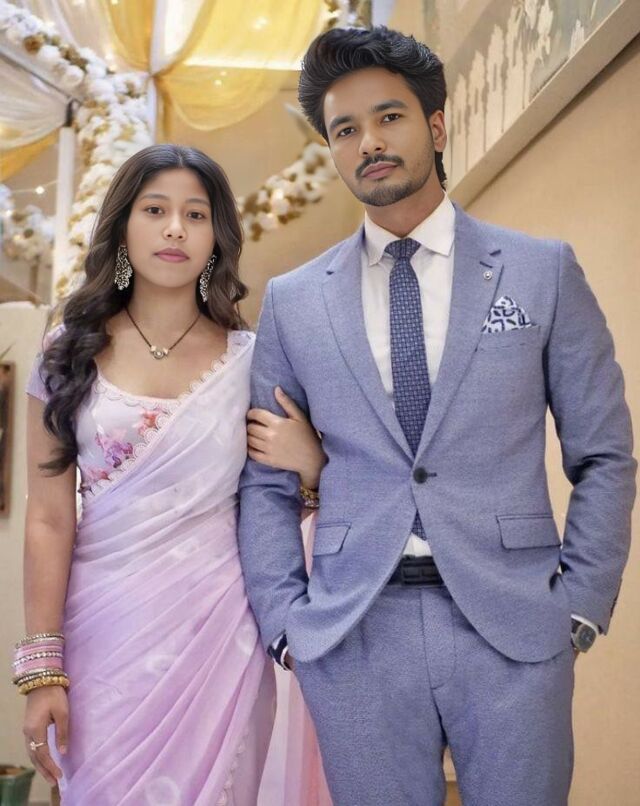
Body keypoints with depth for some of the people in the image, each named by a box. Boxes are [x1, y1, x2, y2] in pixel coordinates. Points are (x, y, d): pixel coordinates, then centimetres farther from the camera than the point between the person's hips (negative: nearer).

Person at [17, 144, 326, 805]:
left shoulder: (252, 359, 2)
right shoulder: (71, 354, 1)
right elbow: (48, 519, -1)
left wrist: (310, 460, -12)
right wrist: (42, 669, -4)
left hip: (219, 630, 0)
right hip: (104, 630, 0)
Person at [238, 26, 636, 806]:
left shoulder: (543, 271, 4)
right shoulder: (291, 301, 7)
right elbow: (265, 482, 9)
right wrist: (285, 619, 0)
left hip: (514, 627, -1)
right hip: (352, 634, 1)